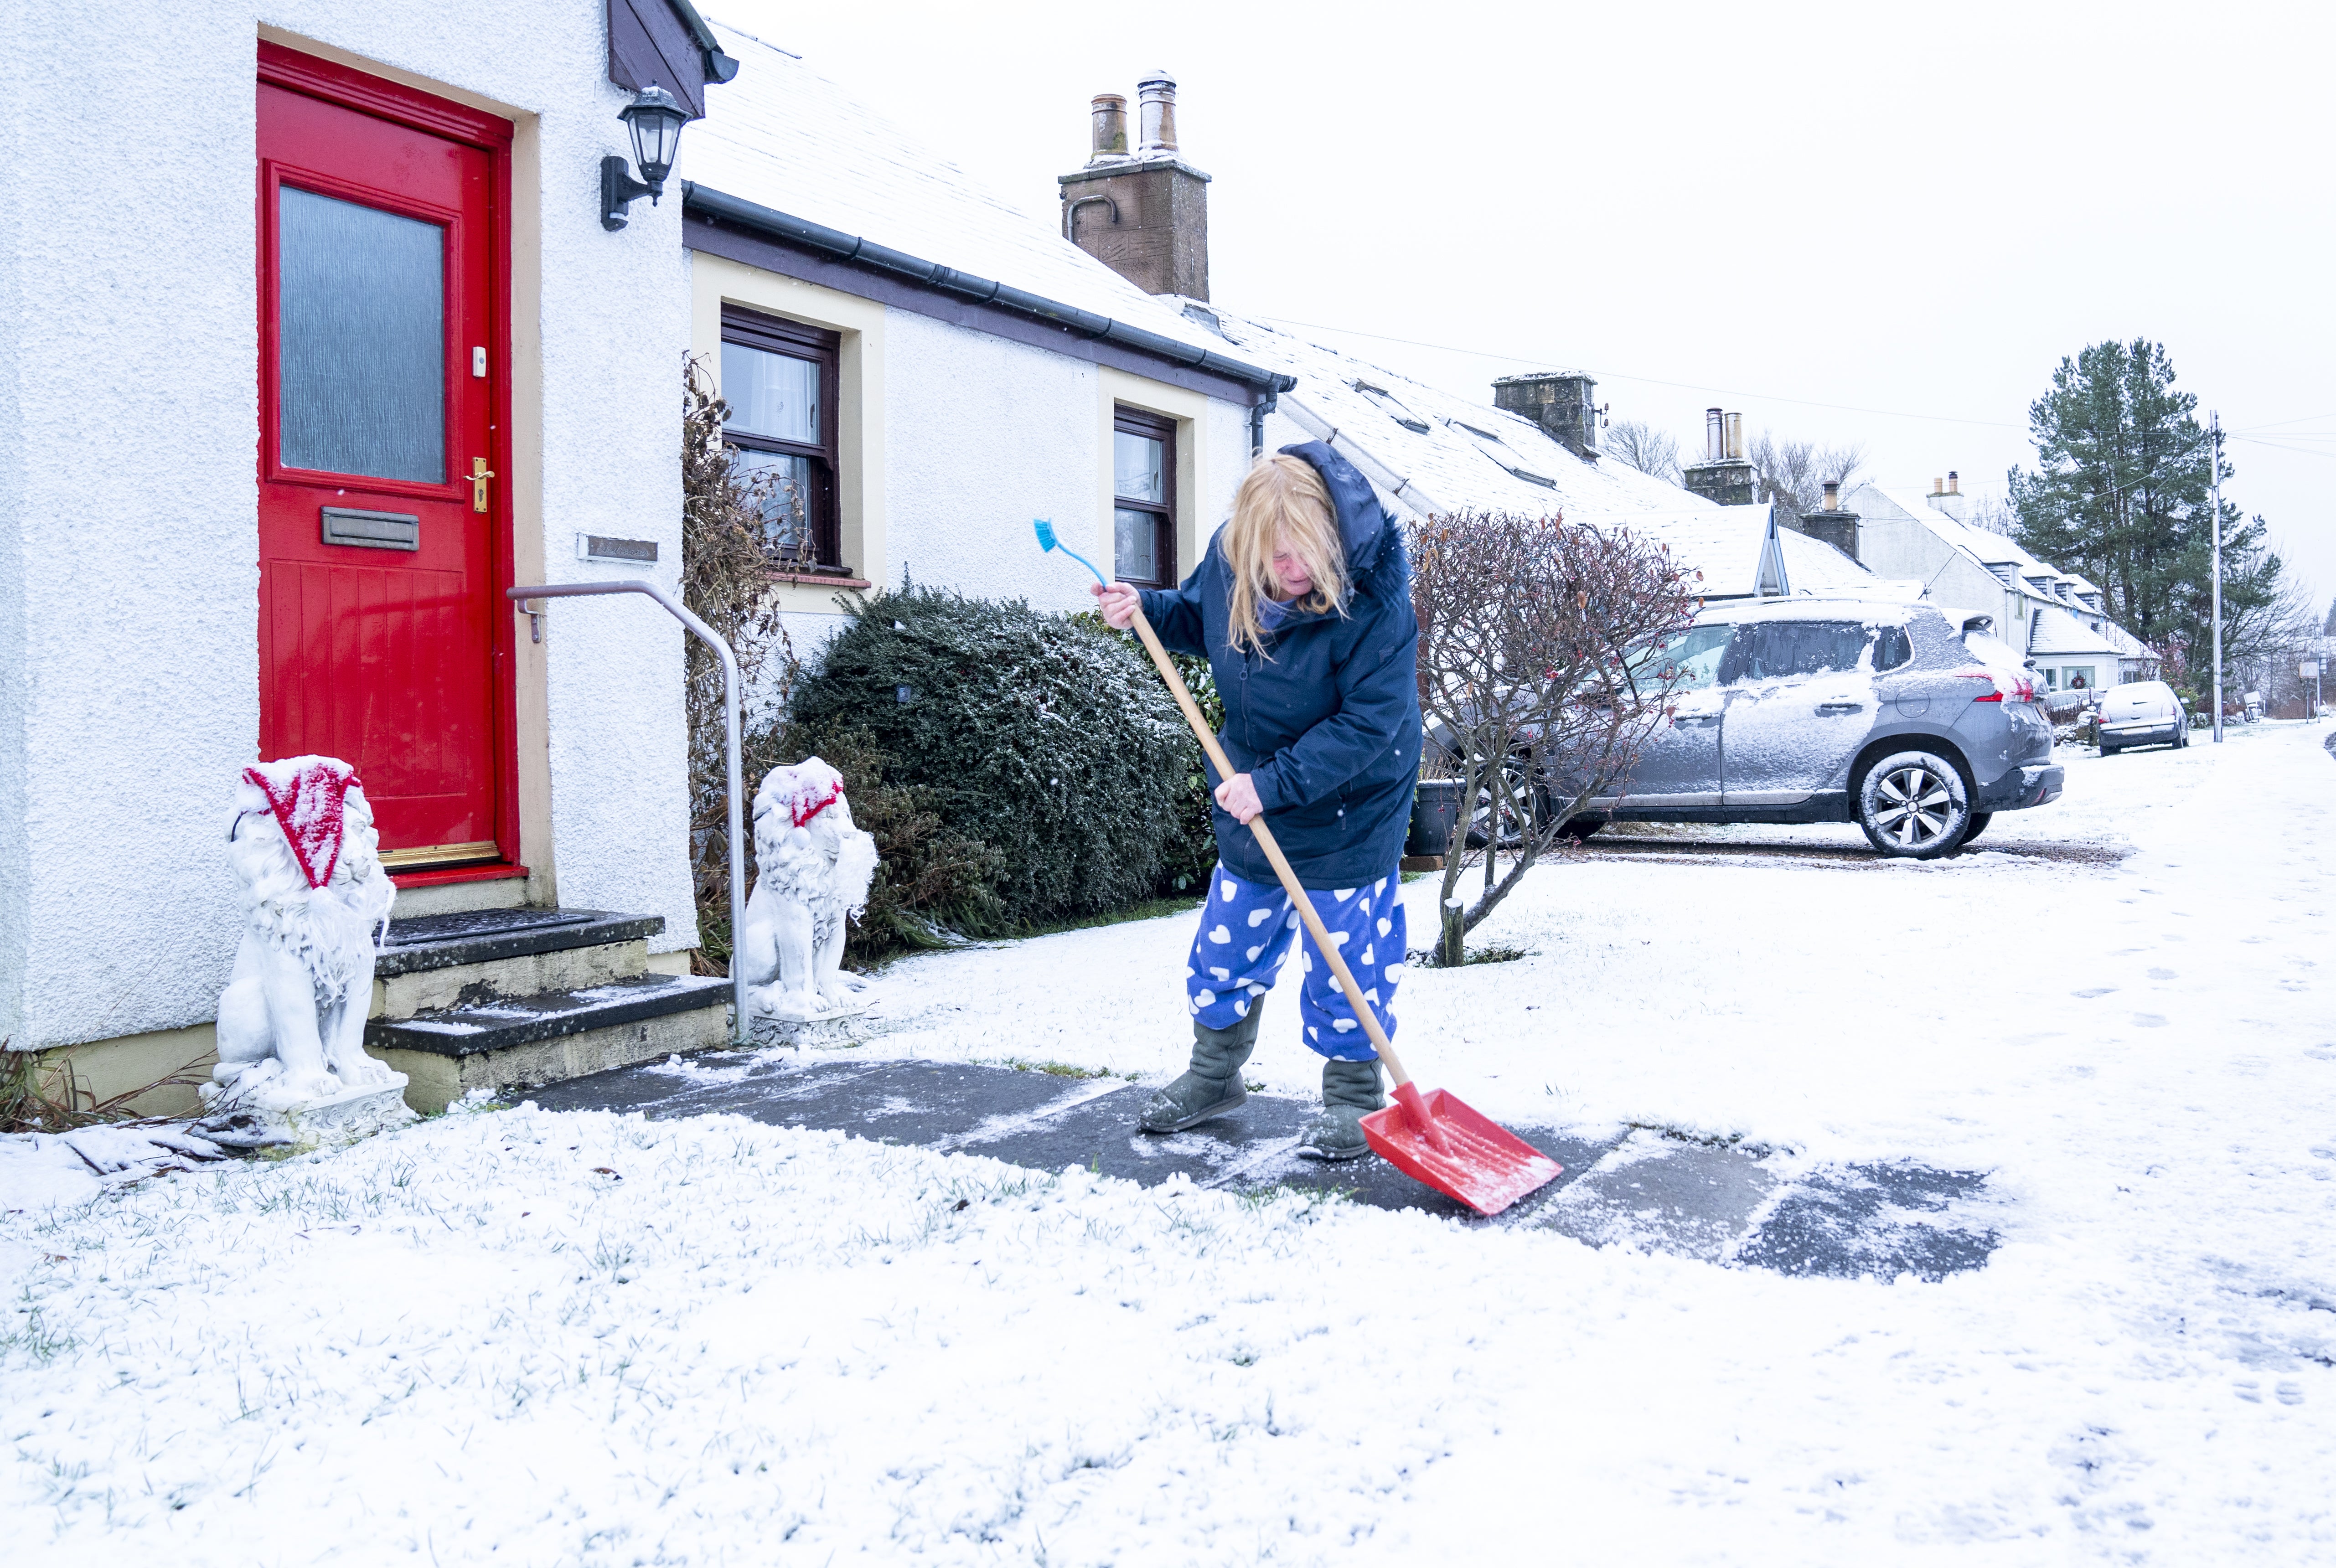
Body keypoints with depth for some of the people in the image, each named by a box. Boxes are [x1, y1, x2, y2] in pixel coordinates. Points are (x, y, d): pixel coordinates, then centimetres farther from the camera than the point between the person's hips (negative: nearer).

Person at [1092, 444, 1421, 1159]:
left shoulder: (1375, 601, -29)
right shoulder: (1228, 558, -12)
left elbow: (1368, 725, -28)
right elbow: (1200, 617, 12)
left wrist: (1274, 783, -30)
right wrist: (1147, 608, -7)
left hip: (1350, 814, -6)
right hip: (1255, 803, 6)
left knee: (1345, 959, 3)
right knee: (1227, 944, 16)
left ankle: (1354, 1099, 24)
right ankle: (1214, 1075, 36)